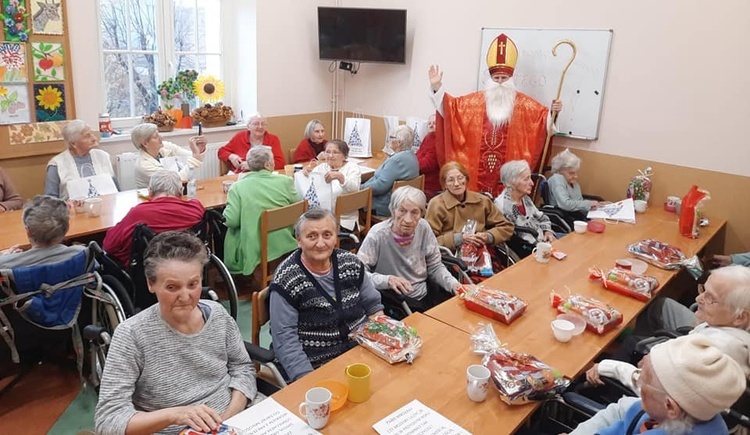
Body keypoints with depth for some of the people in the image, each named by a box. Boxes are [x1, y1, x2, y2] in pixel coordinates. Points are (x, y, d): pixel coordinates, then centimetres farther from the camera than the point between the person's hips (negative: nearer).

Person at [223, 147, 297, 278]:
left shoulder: (238, 187, -8)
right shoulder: (285, 181, -4)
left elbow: (231, 220, -14)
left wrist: (226, 211, 9)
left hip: (254, 251, -2)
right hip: (285, 246, 2)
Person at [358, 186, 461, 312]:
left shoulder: (424, 228, -4)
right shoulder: (378, 235, -17)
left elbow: (435, 266, 8)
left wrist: (453, 284, -8)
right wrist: (387, 280, -32)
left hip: (426, 297, 5)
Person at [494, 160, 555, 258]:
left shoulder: (525, 198, 8)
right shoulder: (501, 205, -19)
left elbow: (542, 218, 20)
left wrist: (548, 232, 0)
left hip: (542, 240, 9)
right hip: (527, 251, -9)